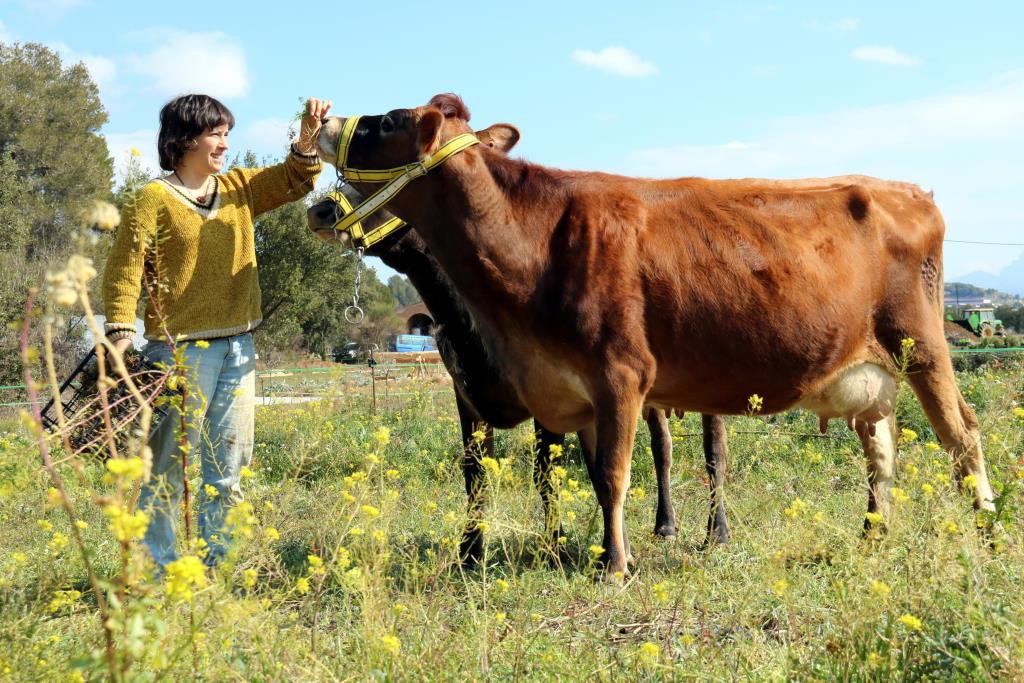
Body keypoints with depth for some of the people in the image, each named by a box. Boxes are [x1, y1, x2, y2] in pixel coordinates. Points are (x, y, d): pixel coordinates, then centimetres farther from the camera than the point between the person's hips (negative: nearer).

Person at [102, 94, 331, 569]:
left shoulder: (239, 189, 14)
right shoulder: (154, 199, -5)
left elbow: (294, 181, 13)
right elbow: (125, 268, -10)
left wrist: (308, 138, -6)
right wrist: (120, 333, -19)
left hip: (237, 346, 7)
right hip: (181, 348, -7)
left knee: (228, 469, 10)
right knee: (169, 465, -4)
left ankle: (213, 566, 19)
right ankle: (156, 571, 3)